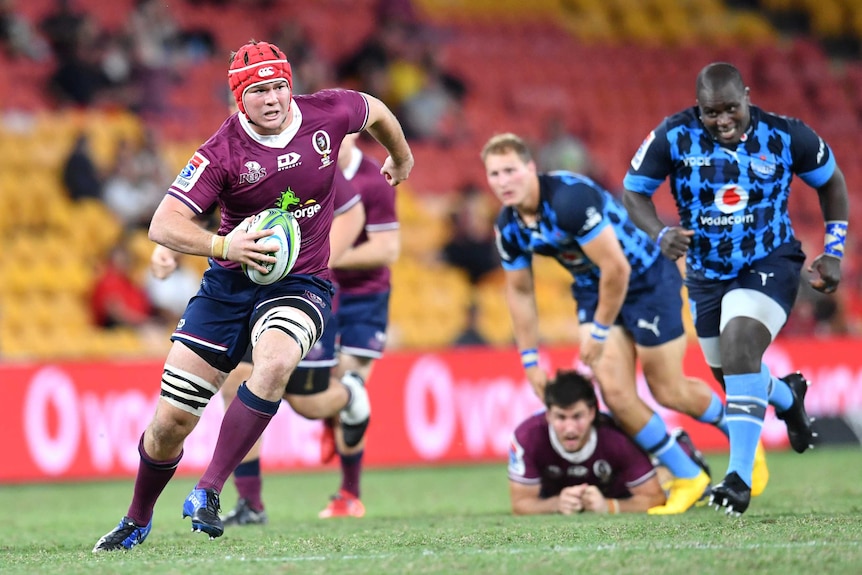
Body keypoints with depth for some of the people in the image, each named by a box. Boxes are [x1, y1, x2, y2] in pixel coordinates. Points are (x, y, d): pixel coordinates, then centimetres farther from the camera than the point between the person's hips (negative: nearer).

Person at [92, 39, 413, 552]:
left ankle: (209, 492, -28)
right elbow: (163, 225, -20)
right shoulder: (222, 152, -15)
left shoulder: (327, 115, -7)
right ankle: (138, 521, 27)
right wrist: (222, 246, -37)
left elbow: (376, 111, 17)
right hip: (229, 284, 0)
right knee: (171, 420, -1)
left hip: (300, 284, 0)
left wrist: (403, 160, 34)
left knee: (274, 361, -35)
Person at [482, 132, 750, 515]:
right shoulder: (508, 227, -8)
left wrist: (600, 331, -20)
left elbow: (616, 269, -30)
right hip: (593, 291, 7)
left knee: (668, 392, 1)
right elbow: (519, 291, 6)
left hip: (646, 279, -7)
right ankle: (689, 479, 10)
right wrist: (530, 360, 6)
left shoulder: (571, 199, -33)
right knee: (615, 392, -6)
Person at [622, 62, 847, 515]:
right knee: (729, 372, 14)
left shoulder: (785, 136, -15)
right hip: (707, 271, 4)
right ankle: (787, 396, 52)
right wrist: (660, 234, -25)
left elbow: (831, 181, 3)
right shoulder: (673, 137, -16)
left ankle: (741, 476, -26)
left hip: (770, 262, -4)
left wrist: (833, 252, 0)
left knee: (740, 347, -27)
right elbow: (634, 191, -5)